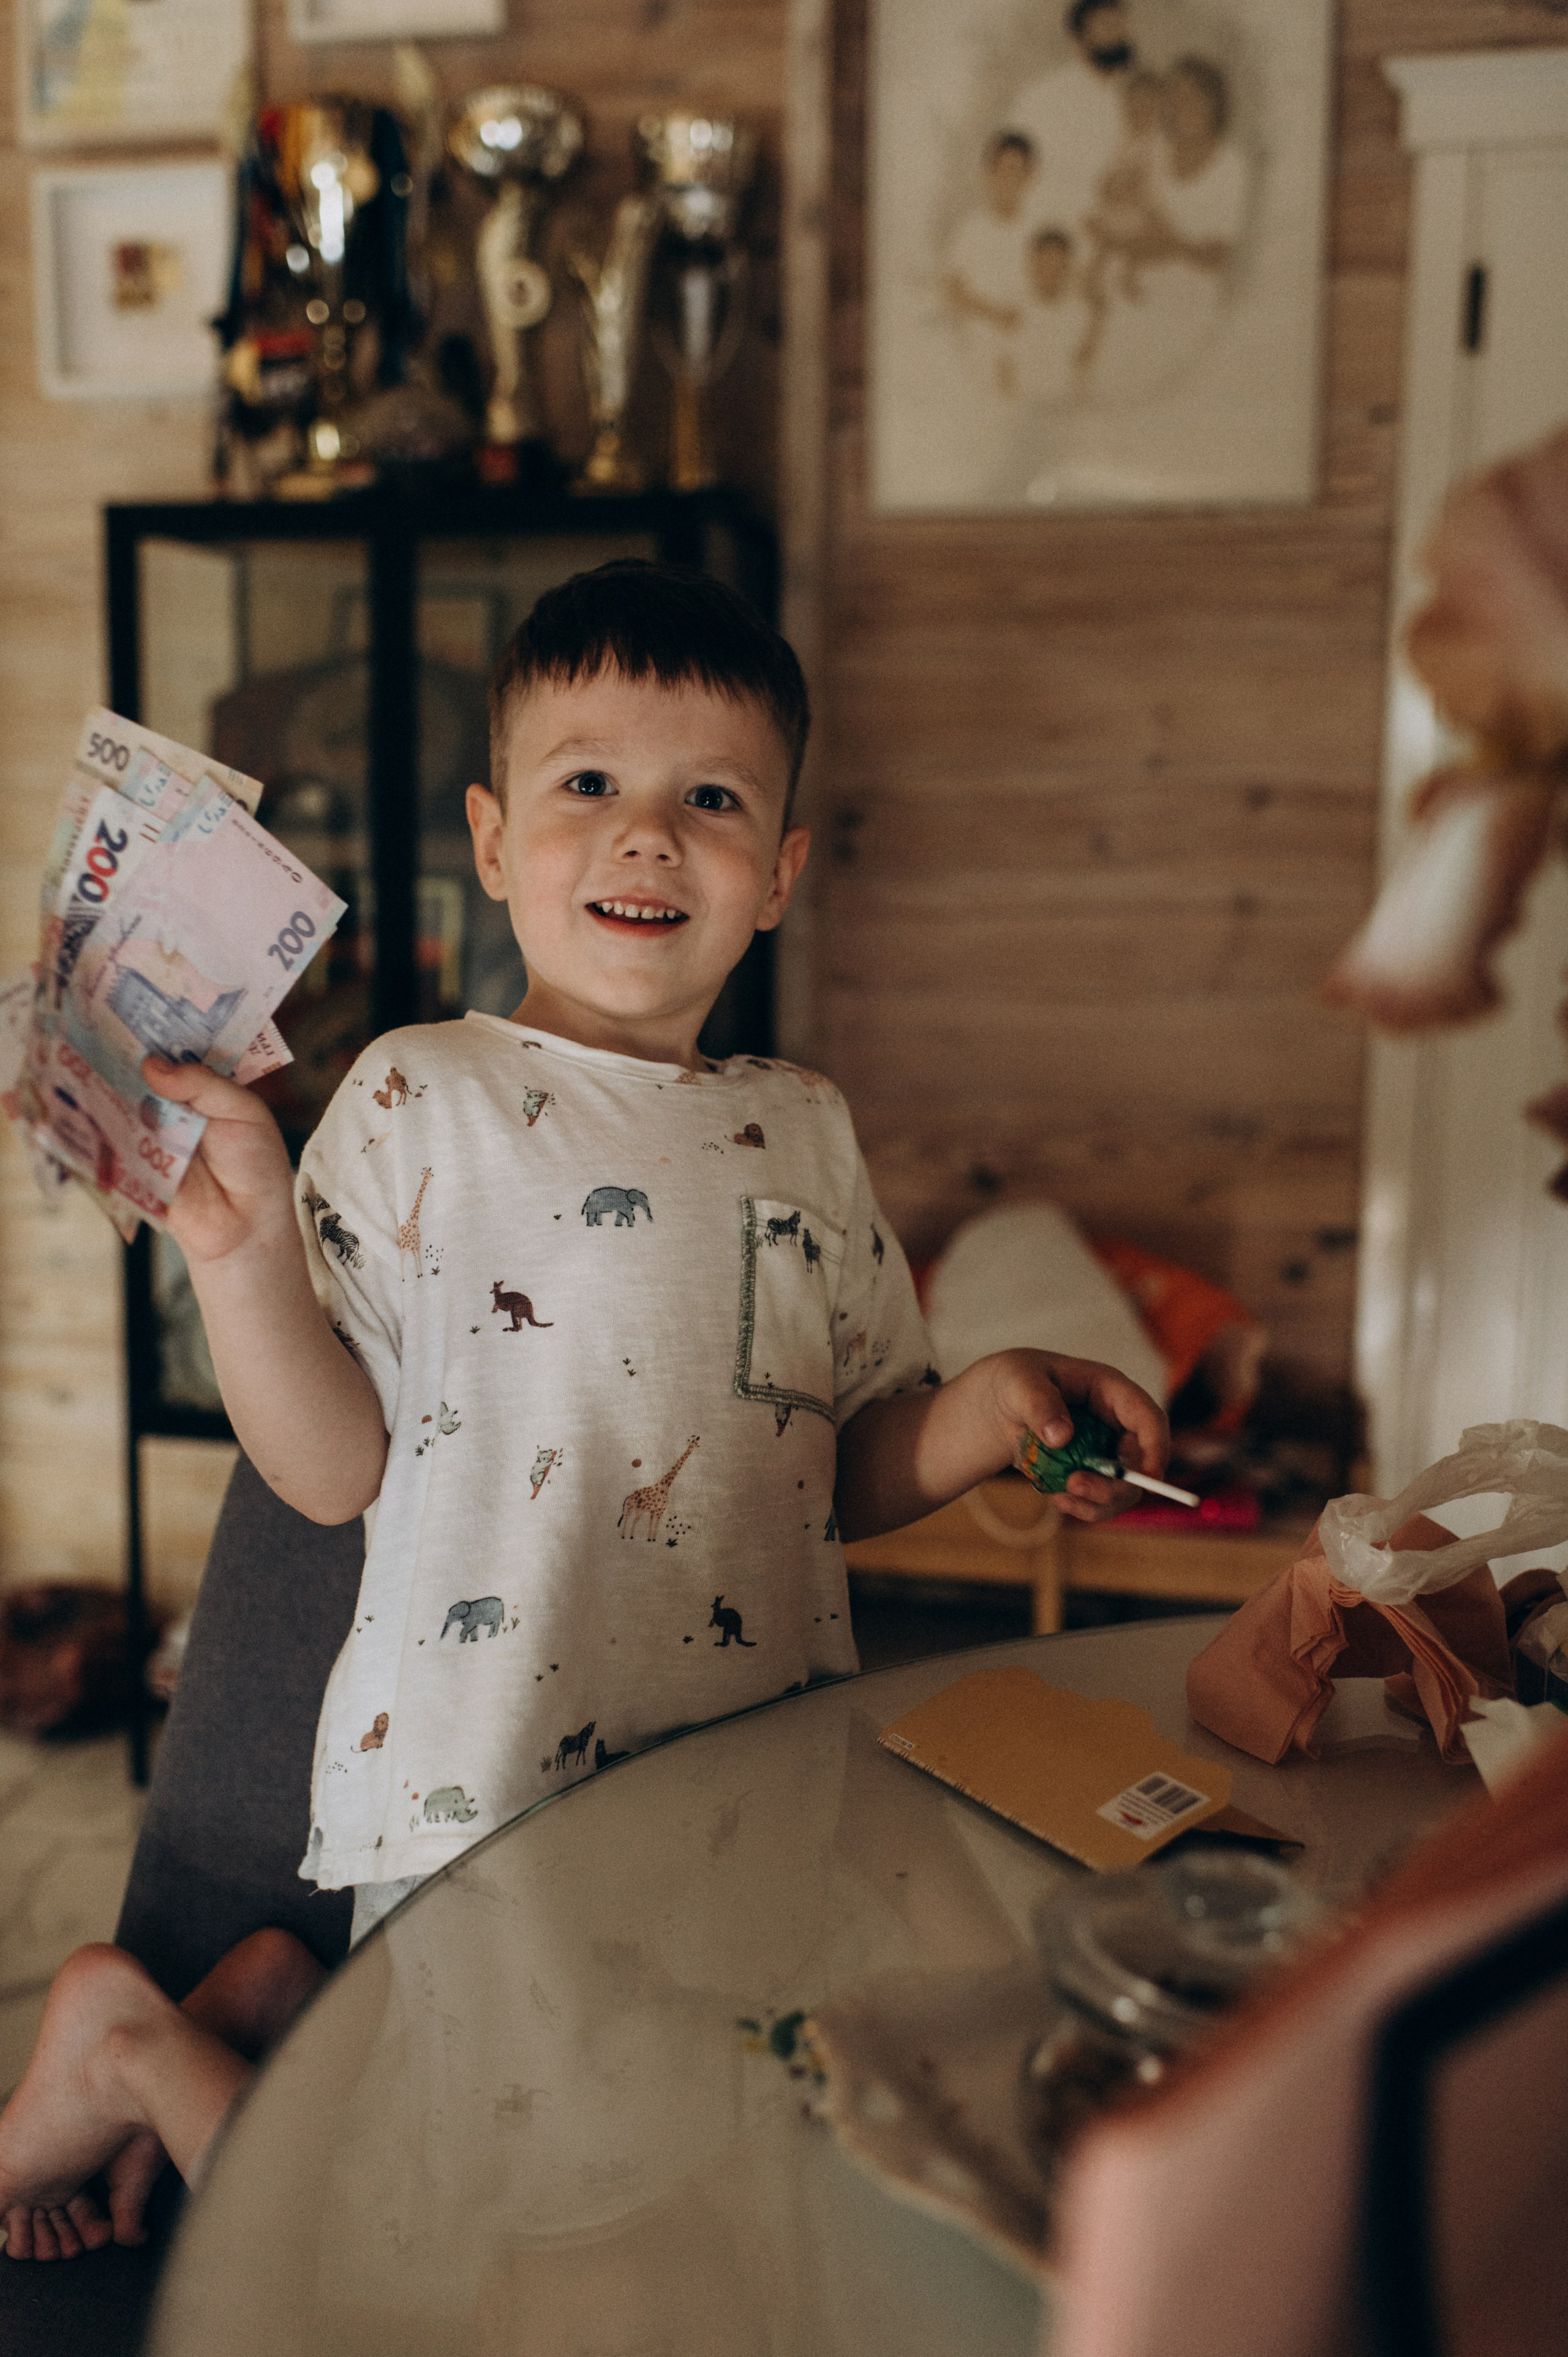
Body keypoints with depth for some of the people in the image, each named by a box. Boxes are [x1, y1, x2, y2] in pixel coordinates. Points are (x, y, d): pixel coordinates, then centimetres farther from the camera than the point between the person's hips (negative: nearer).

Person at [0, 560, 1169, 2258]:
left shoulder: (808, 1129, 6)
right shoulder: (419, 1101, -8)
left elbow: (841, 1477, 11)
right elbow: (336, 1472, -11)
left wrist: (990, 1411, -7)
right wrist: (239, 1249, -24)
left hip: (763, 1788, 6)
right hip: (477, 1796, -5)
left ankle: (293, 1987, 31)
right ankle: (137, 2044, 29)